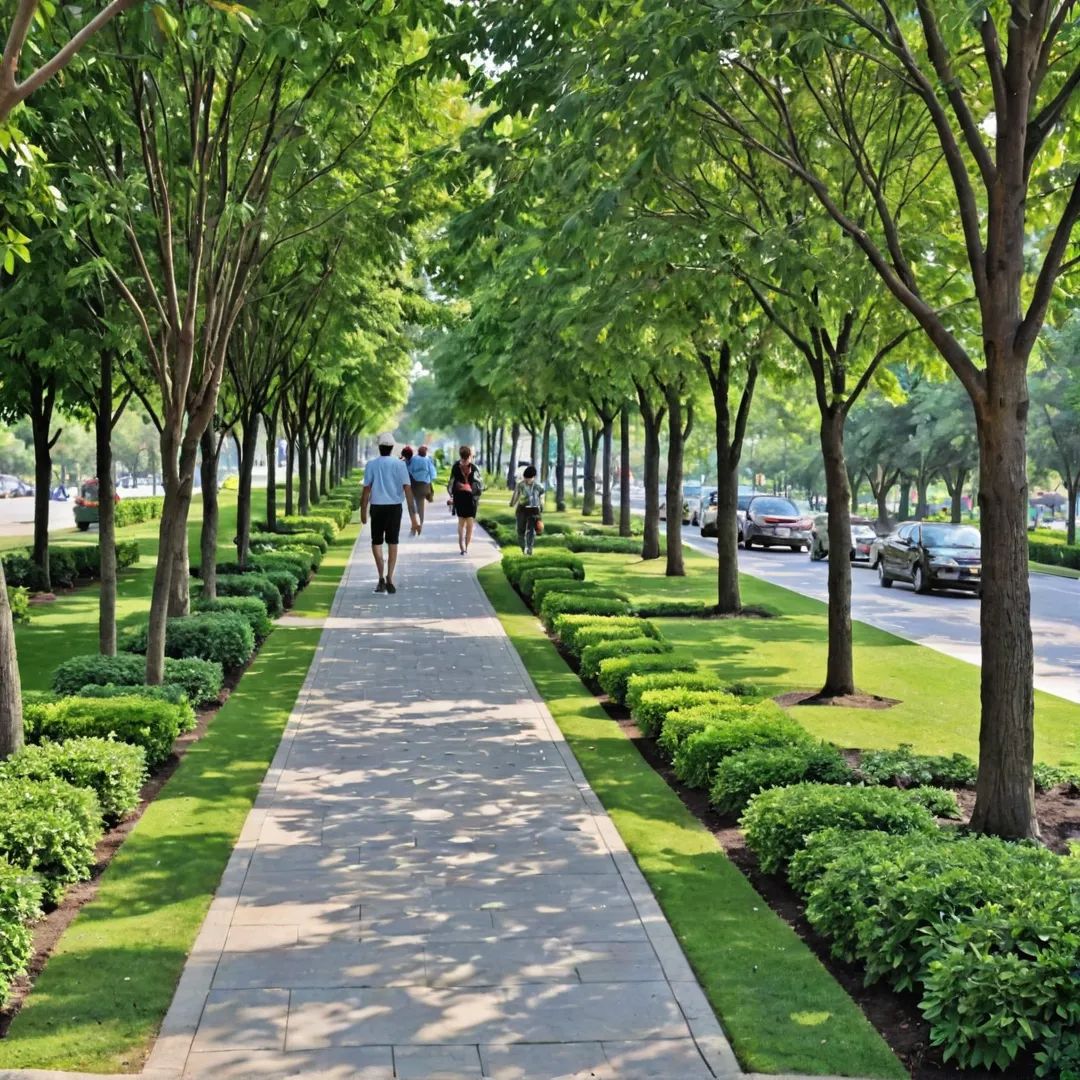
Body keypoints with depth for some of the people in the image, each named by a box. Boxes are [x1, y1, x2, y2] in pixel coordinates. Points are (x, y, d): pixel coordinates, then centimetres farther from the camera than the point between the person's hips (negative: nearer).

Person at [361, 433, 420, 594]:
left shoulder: (371, 464, -3)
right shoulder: (400, 464, -3)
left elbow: (366, 490, -6)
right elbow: (408, 489, -9)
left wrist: (363, 511, 3)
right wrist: (413, 516, -9)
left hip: (377, 507, -1)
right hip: (395, 507, 1)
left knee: (376, 542, 12)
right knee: (392, 542, 14)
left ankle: (381, 577, -4)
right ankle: (389, 578, 7)